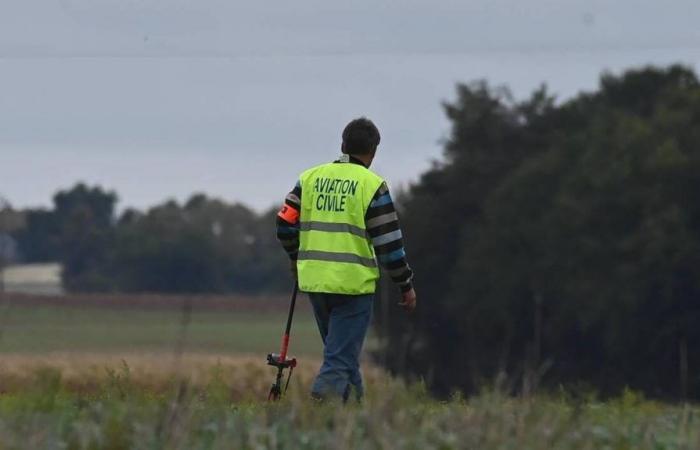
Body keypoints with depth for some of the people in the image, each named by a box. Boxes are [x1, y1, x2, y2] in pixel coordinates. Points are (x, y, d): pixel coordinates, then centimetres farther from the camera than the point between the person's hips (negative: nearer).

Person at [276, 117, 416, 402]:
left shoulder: (310, 178, 8)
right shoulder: (372, 185, -6)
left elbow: (285, 223, 9)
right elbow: (388, 241, -7)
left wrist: (296, 258, 27)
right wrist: (406, 284, 3)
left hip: (314, 280, 5)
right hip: (353, 283, -5)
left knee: (341, 350, 20)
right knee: (341, 356, -4)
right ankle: (323, 397, -22)